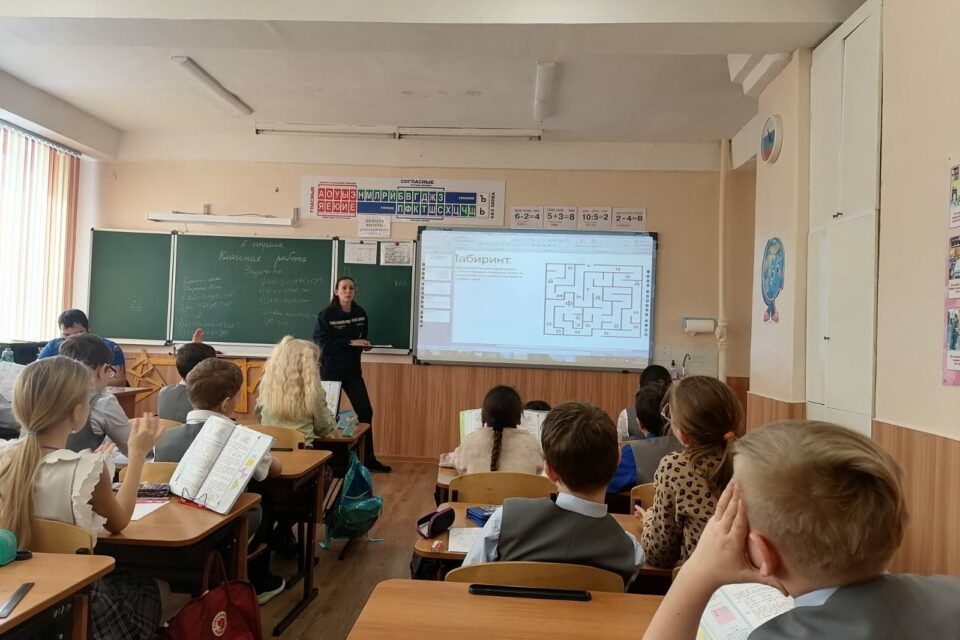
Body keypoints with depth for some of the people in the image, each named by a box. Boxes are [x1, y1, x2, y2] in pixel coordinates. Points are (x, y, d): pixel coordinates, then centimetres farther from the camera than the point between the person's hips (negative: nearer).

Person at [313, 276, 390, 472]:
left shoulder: (360, 313, 4)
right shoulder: (326, 315, -11)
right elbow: (323, 344, -17)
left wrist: (364, 344, -6)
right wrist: (350, 342, -22)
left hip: (353, 369, 5)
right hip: (331, 370, -5)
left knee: (365, 411, 3)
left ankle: (369, 459, 14)